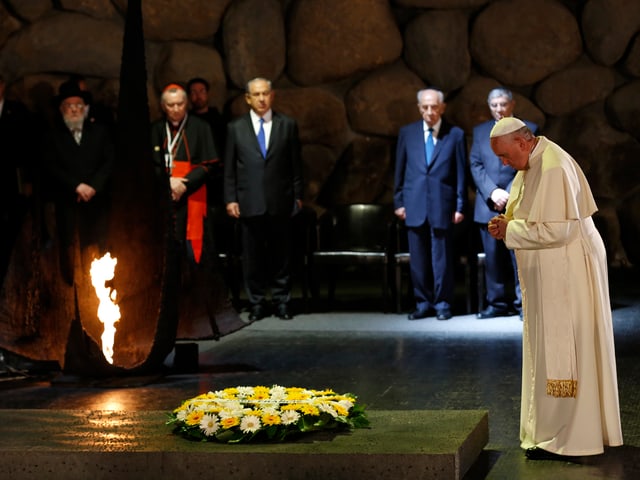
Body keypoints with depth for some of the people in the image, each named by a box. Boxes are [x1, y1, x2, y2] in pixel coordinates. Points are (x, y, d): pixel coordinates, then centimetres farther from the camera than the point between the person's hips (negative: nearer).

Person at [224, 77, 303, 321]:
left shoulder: (287, 125, 7)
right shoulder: (235, 128, 7)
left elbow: (296, 164, 8)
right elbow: (229, 168, 7)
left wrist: (297, 195, 5)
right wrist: (230, 199, 0)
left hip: (280, 202, 0)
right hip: (249, 202, 0)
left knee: (281, 254, 5)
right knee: (253, 256, 3)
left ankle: (282, 301, 15)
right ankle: (257, 303, 13)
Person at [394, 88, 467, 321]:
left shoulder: (455, 135, 2)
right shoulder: (407, 133, 9)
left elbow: (461, 173, 3)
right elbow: (400, 169, 12)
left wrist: (460, 206, -1)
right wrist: (398, 201, 7)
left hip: (442, 205, -2)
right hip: (415, 205, 2)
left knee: (442, 257, 1)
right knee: (418, 259, 5)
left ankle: (442, 304, 11)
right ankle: (423, 303, 14)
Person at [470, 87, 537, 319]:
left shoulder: (529, 129, 6)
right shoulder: (480, 131, 14)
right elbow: (475, 165, 6)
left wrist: (510, 195, -9)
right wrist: (493, 192, -9)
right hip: (488, 204, 3)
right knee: (493, 257, 4)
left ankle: (524, 304, -1)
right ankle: (497, 303, 10)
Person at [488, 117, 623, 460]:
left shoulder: (553, 168, -21)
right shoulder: (531, 164, 10)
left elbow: (557, 228, -25)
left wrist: (510, 231, -16)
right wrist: (507, 222, 1)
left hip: (567, 274, -10)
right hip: (549, 275, 10)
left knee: (560, 352, -4)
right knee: (549, 349, 14)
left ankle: (565, 438, 3)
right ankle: (552, 428, 23)